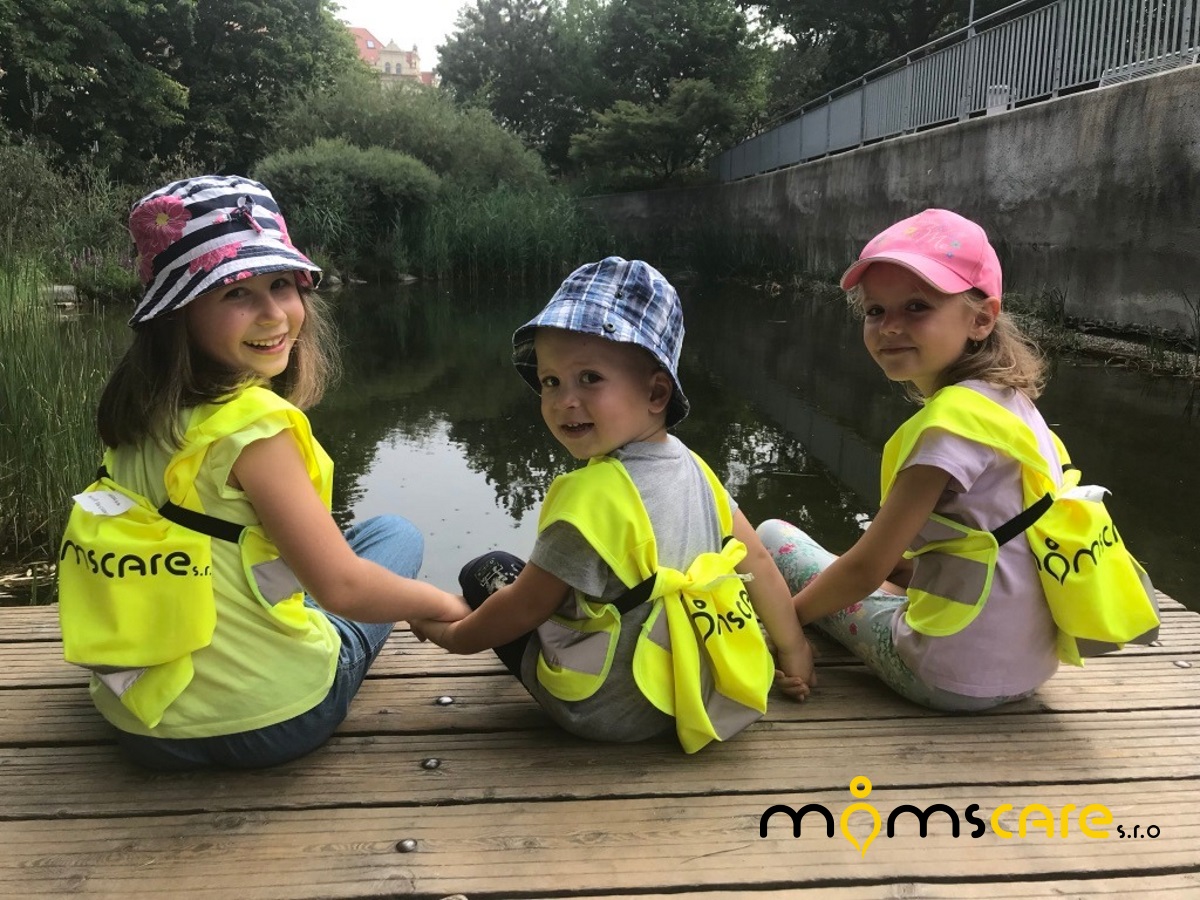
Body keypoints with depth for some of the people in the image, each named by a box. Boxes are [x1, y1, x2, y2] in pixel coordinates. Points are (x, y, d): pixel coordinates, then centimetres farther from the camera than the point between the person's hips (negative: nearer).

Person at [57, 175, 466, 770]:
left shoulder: (136, 413, -2)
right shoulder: (254, 423, -25)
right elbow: (342, 587, -22)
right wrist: (442, 604, -5)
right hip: (271, 720, -6)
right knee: (394, 533, 14)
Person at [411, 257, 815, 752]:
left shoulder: (593, 495, -27)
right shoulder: (690, 465, -5)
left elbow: (526, 606, -17)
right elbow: (757, 562, 3)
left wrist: (453, 635, 2)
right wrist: (793, 652, 17)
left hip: (604, 711, -7)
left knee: (483, 571, 7)